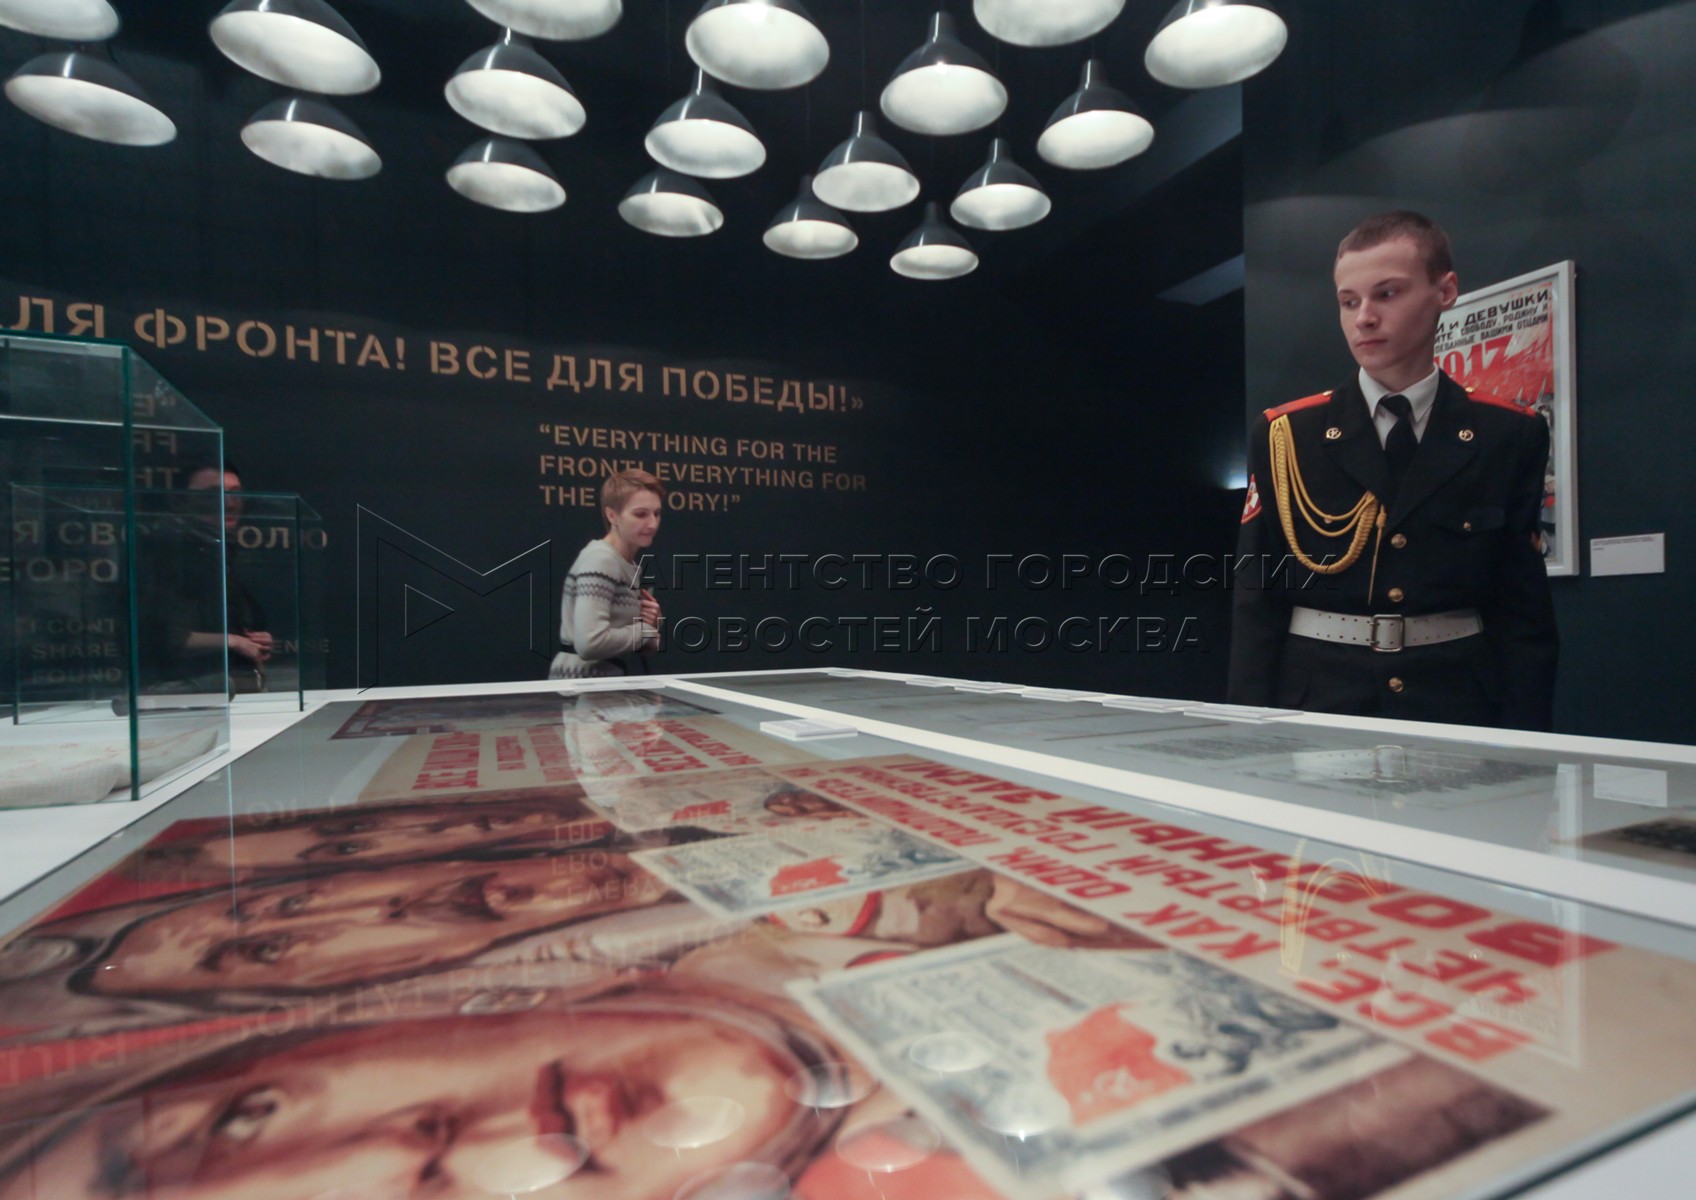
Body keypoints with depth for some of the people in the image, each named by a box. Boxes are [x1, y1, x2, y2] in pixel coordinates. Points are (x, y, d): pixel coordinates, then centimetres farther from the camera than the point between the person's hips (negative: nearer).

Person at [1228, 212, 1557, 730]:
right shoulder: (1284, 435, -1)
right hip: (1315, 704, -1)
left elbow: (1523, 609, 3)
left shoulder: (1508, 436, 3)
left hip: (1457, 707, 1)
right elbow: (1256, 600, -3)